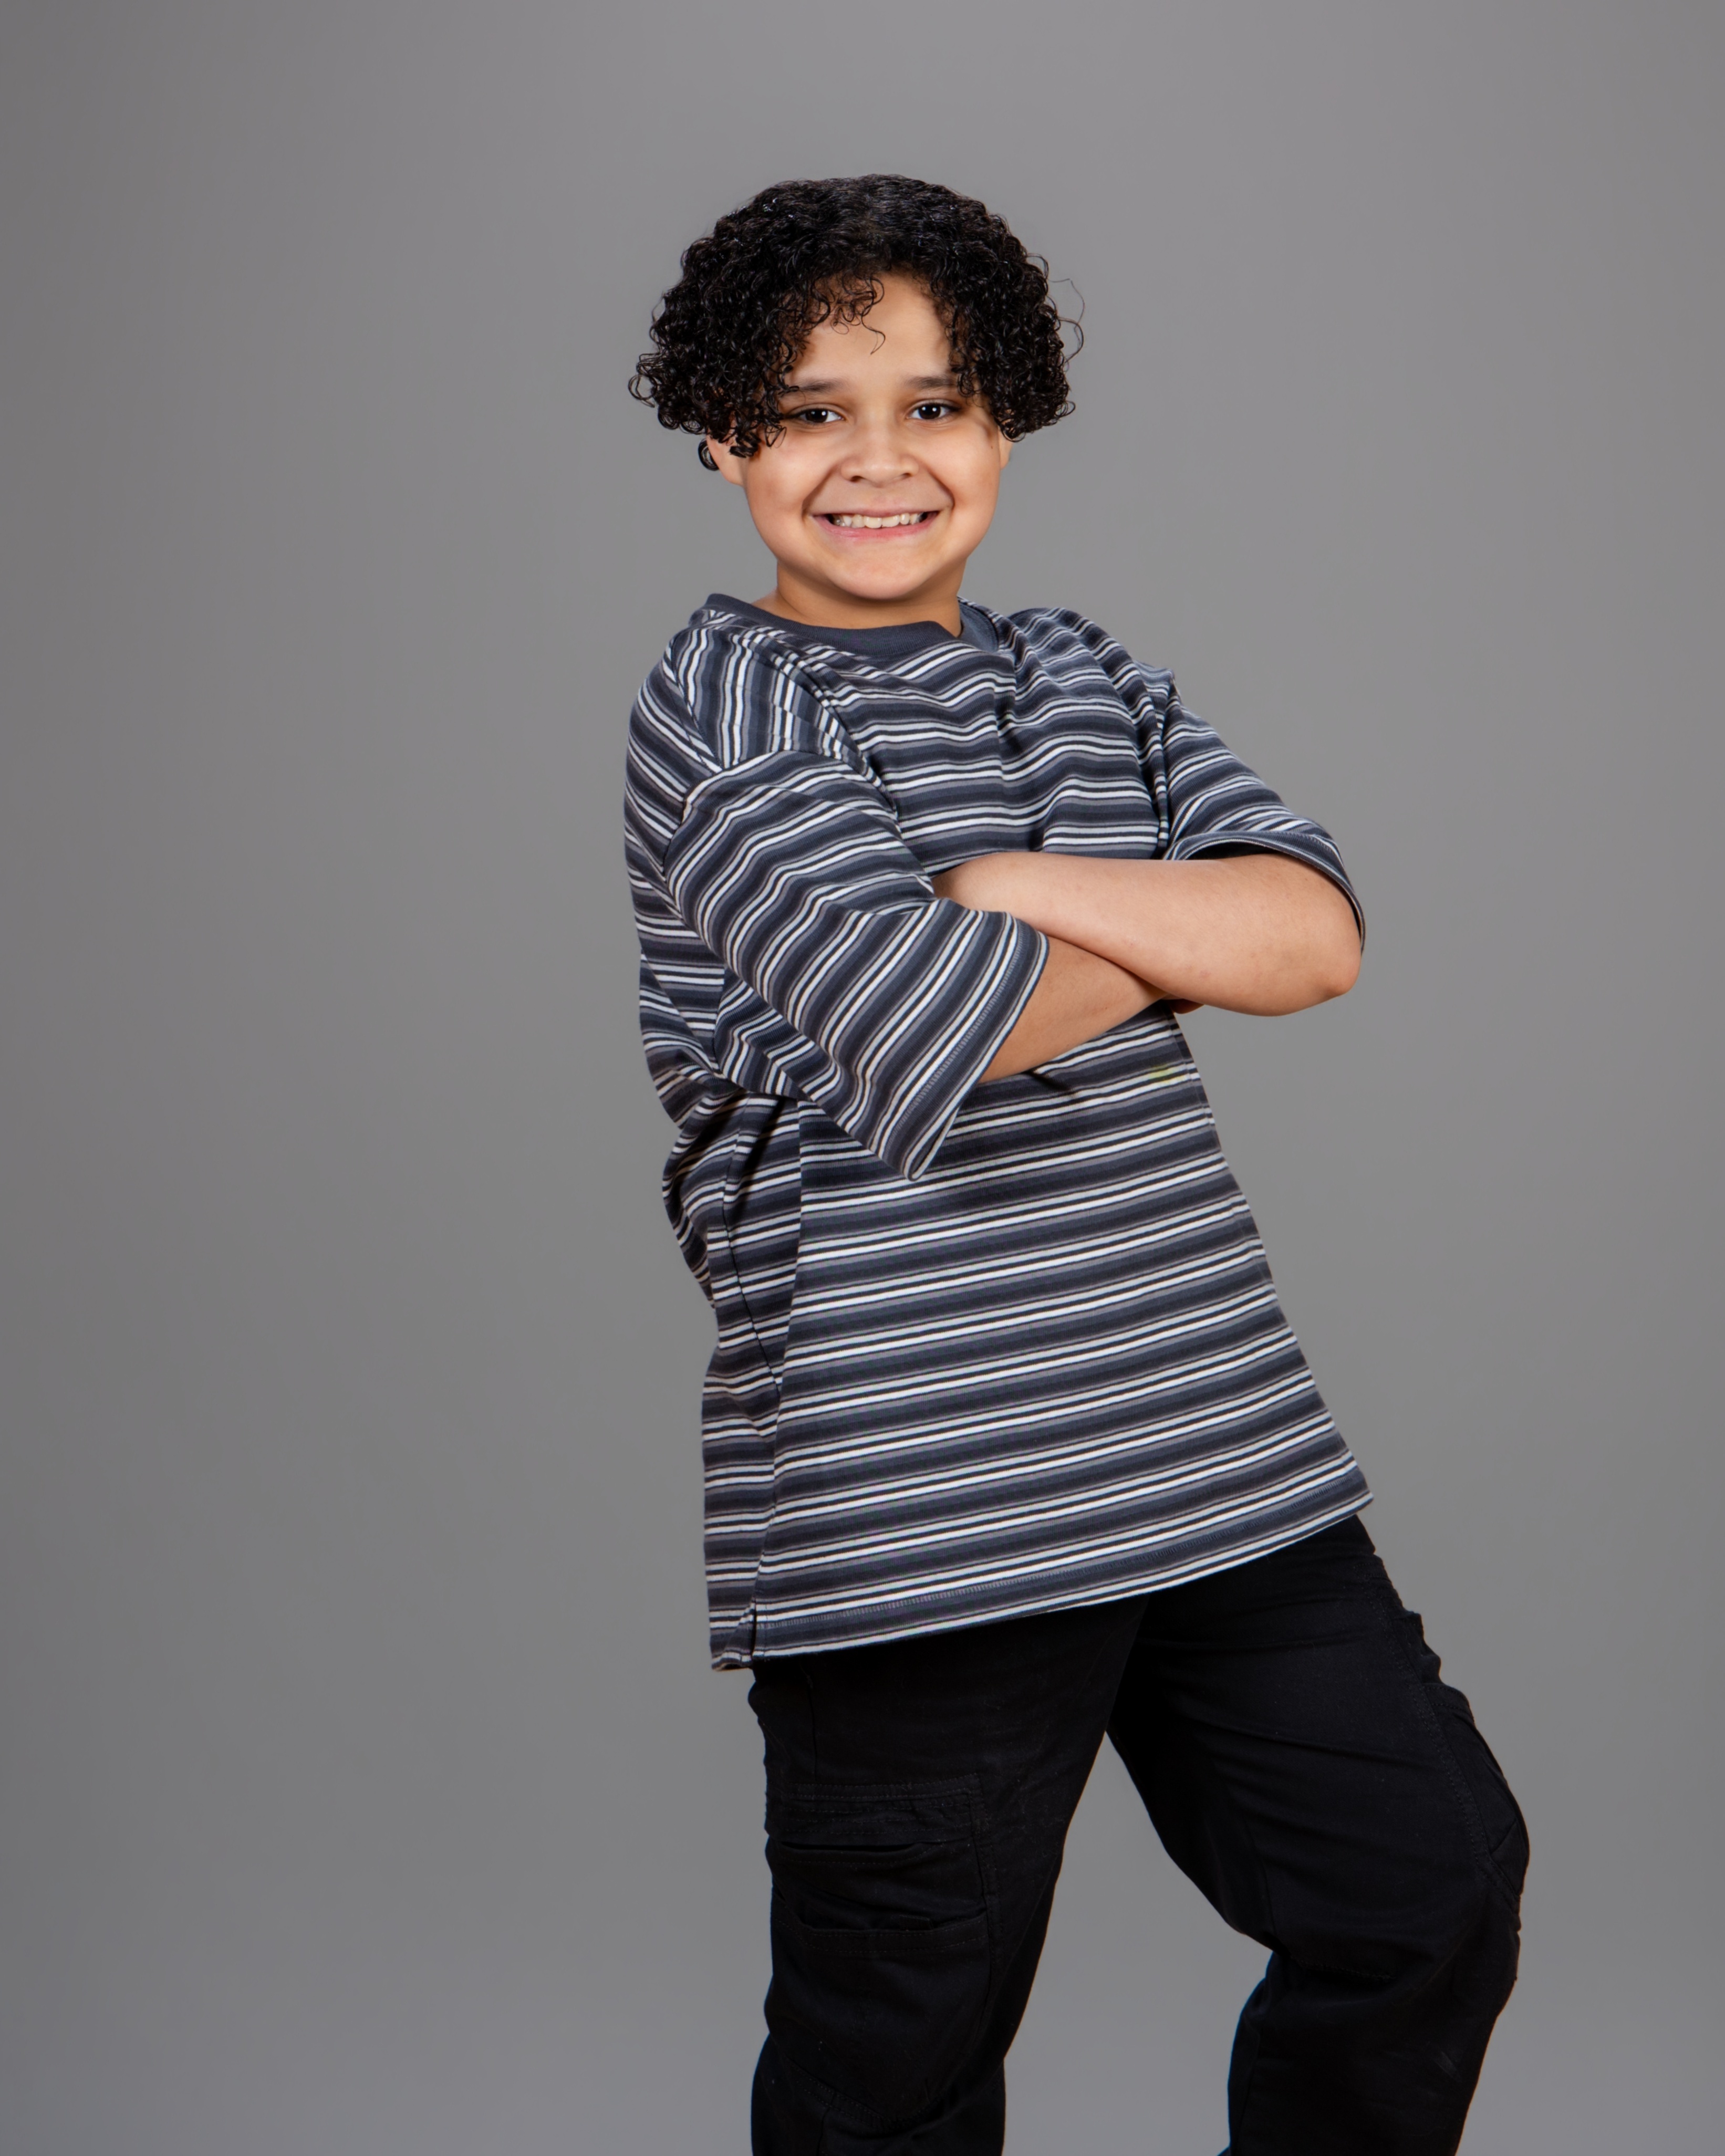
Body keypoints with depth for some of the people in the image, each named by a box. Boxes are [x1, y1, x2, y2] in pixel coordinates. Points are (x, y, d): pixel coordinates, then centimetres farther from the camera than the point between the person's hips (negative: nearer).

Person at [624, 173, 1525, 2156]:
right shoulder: (719, 705, -4)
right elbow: (926, 1031, -19)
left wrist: (1016, 883, -12)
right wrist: (1177, 933, -1)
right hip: (909, 1500, -6)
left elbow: (1314, 933, 0)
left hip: (1219, 1447, 6)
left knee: (1430, 1885, 12)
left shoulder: (1084, 682, 15)